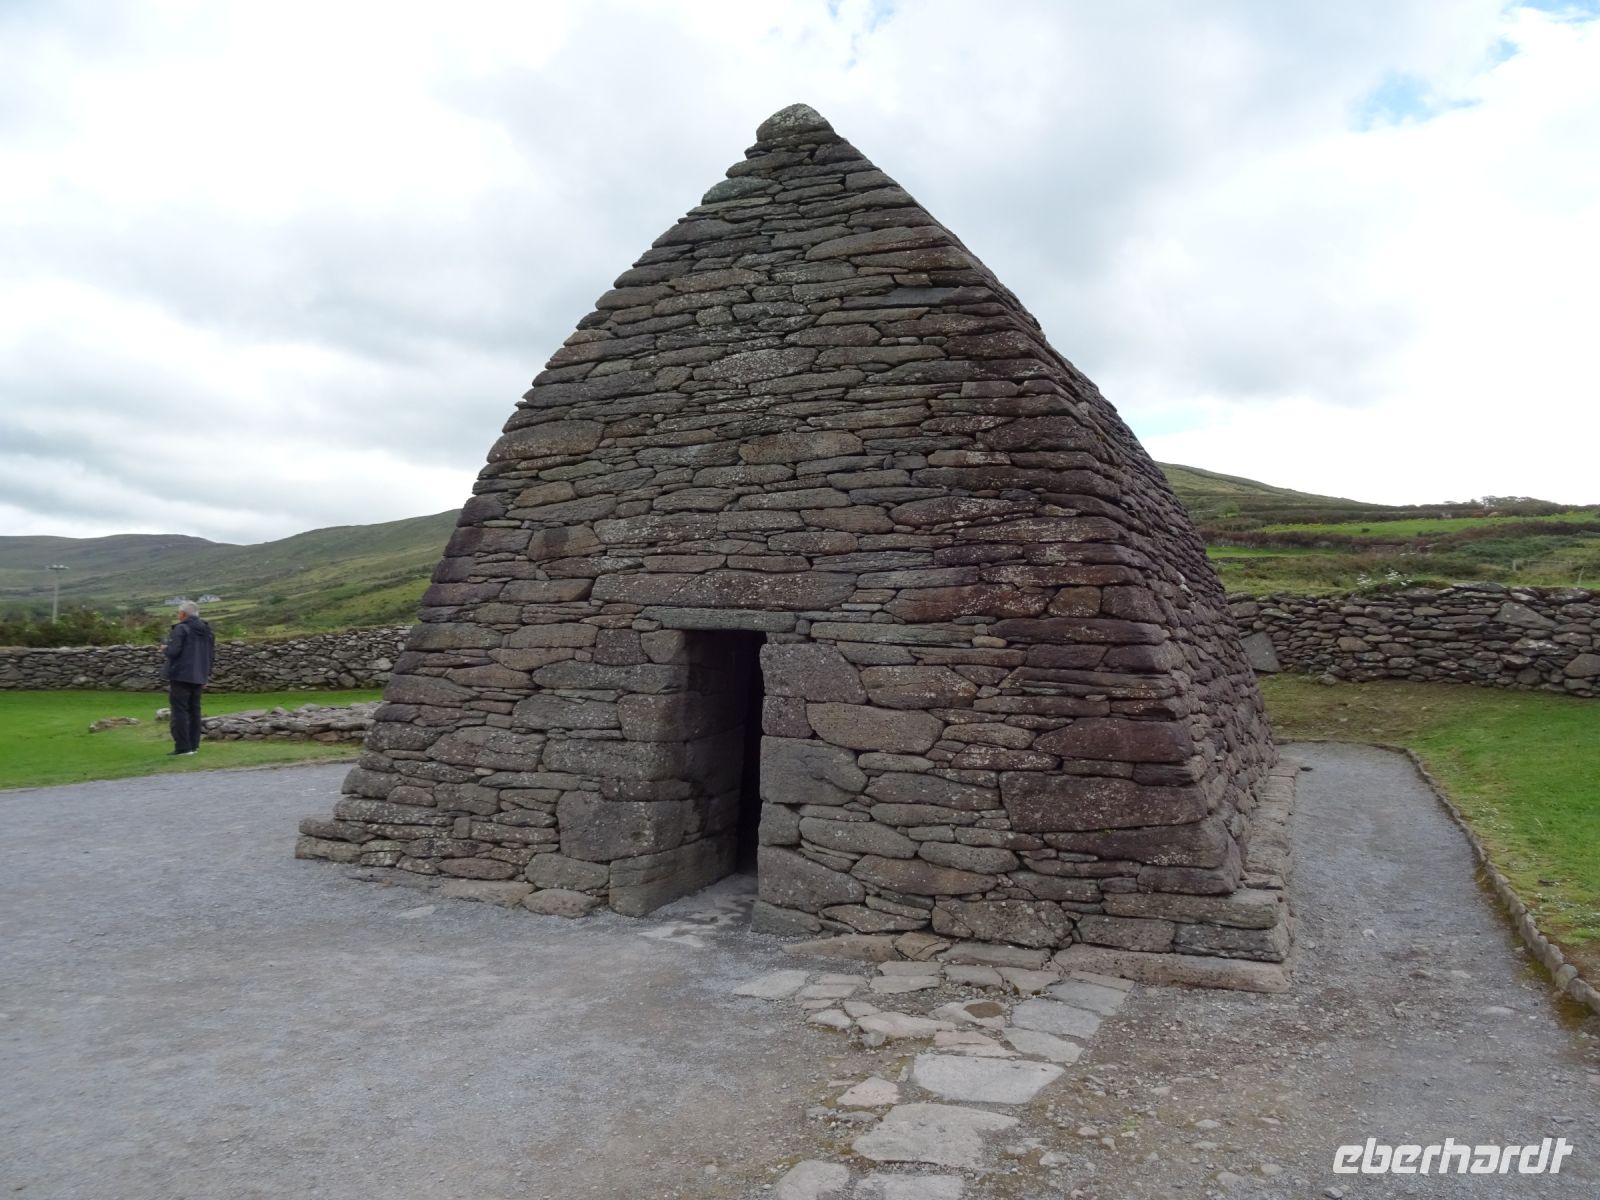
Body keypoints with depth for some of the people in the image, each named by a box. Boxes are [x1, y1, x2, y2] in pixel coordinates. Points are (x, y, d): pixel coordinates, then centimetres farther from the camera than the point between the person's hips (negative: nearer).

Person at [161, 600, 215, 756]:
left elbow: (173, 651, -19)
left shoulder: (181, 629, -12)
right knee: (194, 710, 12)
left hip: (181, 675, -7)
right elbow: (210, 654, 16)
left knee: (179, 711, -4)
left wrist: (164, 649, 3)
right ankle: (193, 745, 14)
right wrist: (206, 674, 21)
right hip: (198, 677, 7)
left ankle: (182, 747, -6)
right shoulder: (206, 630, 12)